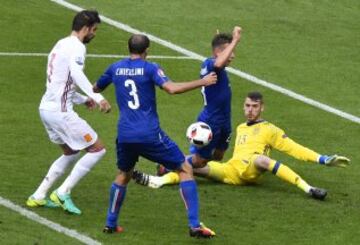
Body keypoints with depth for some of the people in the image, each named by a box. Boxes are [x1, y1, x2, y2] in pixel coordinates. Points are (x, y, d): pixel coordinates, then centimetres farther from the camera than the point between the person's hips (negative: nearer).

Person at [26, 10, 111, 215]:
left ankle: (39, 196, 22)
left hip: (47, 108, 10)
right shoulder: (77, 47, -11)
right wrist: (97, 97, -38)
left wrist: (82, 99, 30)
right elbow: (76, 72, -31)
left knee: (71, 153, 25)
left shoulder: (61, 45, 19)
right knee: (97, 149, -3)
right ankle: (63, 193, -4)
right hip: (60, 111, -10)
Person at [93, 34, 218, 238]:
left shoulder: (116, 68, 9)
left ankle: (111, 224, 26)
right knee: (185, 170, 5)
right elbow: (171, 88, -20)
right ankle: (195, 225, -5)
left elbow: (96, 89, 26)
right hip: (150, 135, -4)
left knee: (123, 175, 30)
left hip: (125, 135, 5)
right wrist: (202, 82, -11)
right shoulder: (150, 68, -5)